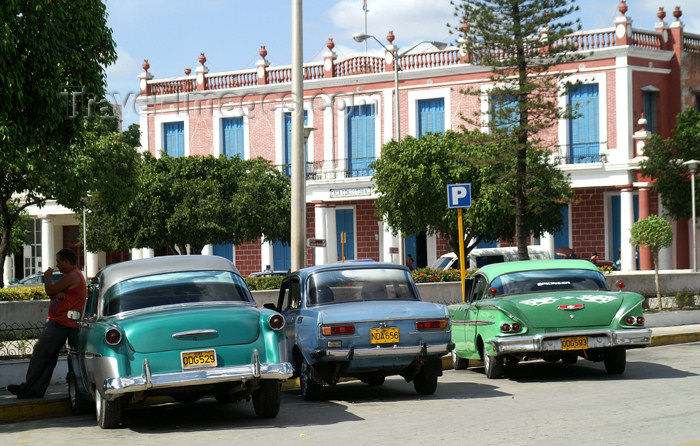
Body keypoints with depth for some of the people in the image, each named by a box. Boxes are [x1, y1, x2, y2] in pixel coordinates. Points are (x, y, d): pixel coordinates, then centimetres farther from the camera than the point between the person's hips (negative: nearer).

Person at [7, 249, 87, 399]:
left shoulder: (72, 276, -13)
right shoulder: (76, 275, 22)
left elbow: (50, 291, -13)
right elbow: (52, 293, 18)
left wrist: (47, 277, 7)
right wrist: (57, 294, -7)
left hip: (60, 323, -11)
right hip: (59, 323, 11)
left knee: (40, 352, -10)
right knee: (49, 358, 6)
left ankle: (27, 387, -8)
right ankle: (37, 389, 5)